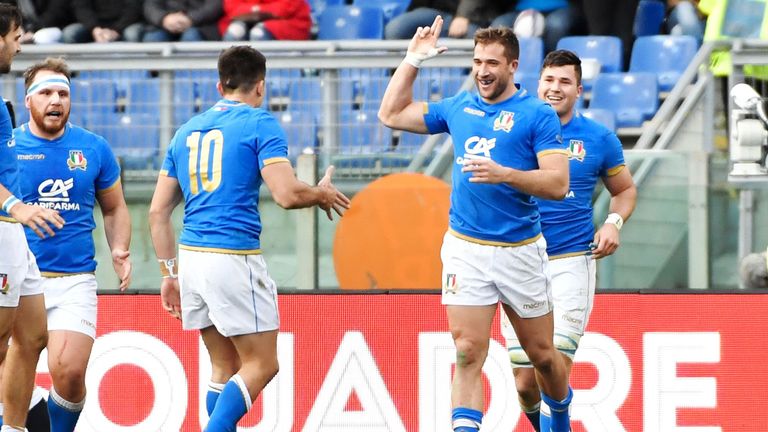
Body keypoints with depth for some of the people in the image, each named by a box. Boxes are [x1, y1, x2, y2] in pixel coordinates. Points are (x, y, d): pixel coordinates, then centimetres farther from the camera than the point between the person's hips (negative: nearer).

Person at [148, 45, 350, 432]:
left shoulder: (187, 131, 16)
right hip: (234, 258, -7)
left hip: (191, 255, 7)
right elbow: (287, 194, -14)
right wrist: (321, 194, 7)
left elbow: (158, 211, 15)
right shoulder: (259, 124, -3)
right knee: (261, 365, 0)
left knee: (225, 367, 15)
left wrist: (170, 274, 19)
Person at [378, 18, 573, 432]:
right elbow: (392, 114, 21)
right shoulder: (458, 108, 10)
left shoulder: (538, 115, -4)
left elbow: (558, 183, -12)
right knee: (468, 354, -10)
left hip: (520, 252, -2)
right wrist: (413, 60, 15)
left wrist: (503, 174, -24)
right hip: (465, 249, 2)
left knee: (542, 355, 11)